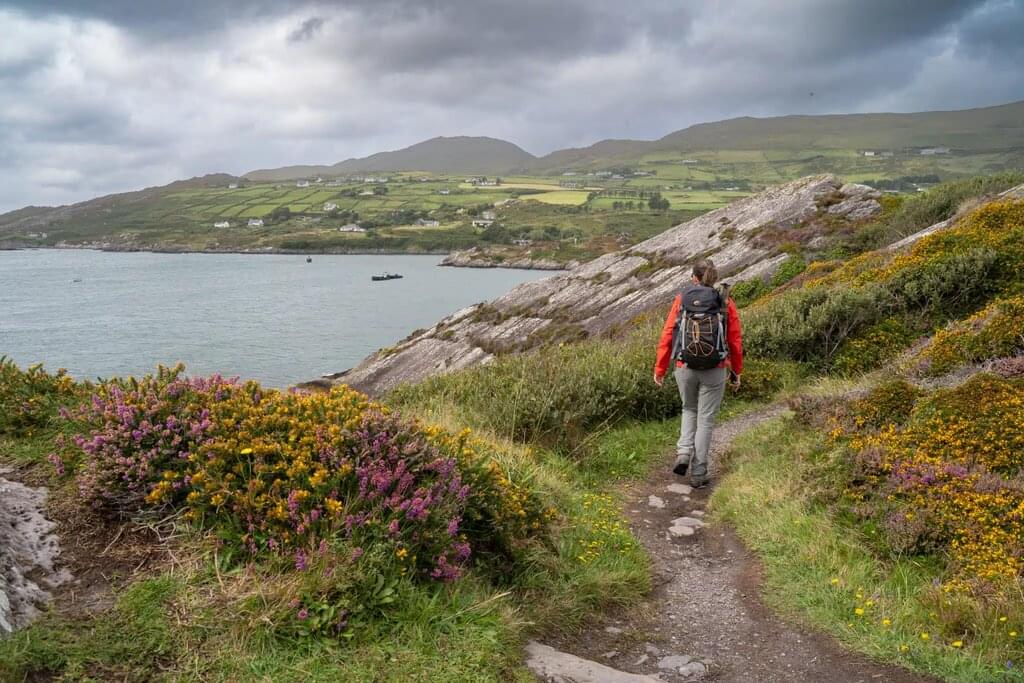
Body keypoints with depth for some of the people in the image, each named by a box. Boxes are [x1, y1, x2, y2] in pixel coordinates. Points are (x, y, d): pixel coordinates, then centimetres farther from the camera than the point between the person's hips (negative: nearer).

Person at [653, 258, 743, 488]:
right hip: (714, 370, -1)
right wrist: (736, 371, 13)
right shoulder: (726, 302, -1)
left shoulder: (681, 299, -1)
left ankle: (684, 453, 6)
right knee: (706, 419, 9)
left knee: (689, 410, 25)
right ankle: (698, 473, 13)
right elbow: (735, 340, 2)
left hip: (685, 367, 1)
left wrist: (660, 368, 4)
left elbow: (667, 335, -3)